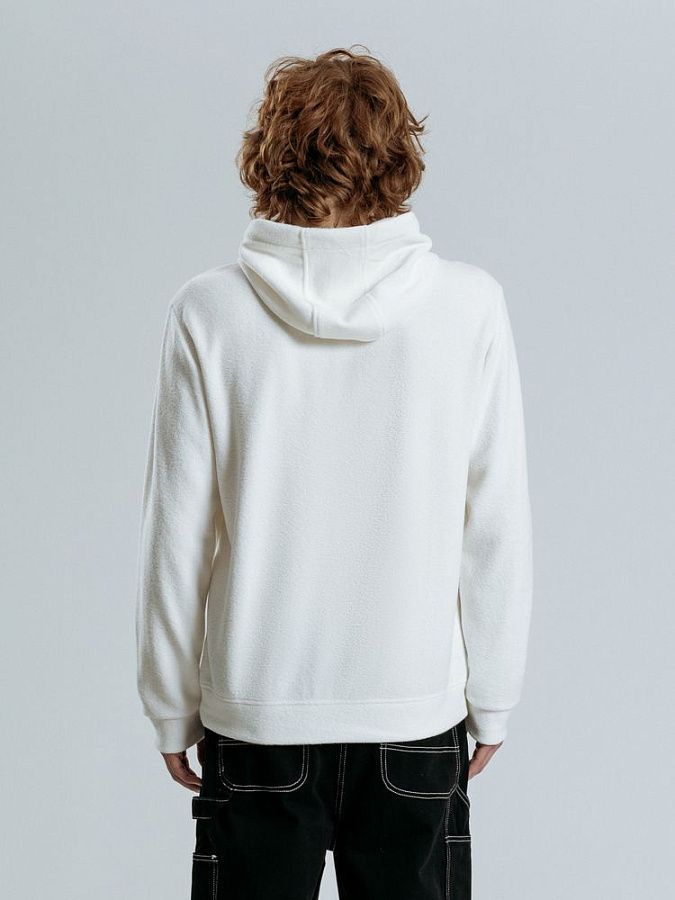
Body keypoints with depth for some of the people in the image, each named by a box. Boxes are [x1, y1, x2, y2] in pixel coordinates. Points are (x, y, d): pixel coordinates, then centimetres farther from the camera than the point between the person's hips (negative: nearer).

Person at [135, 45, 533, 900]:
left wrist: (171, 706, 7)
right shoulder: (468, 305, -8)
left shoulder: (209, 311, -9)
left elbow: (176, 535, -5)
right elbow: (499, 528, -4)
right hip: (418, 711, 0)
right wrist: (492, 698, 7)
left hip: (256, 712, 0)